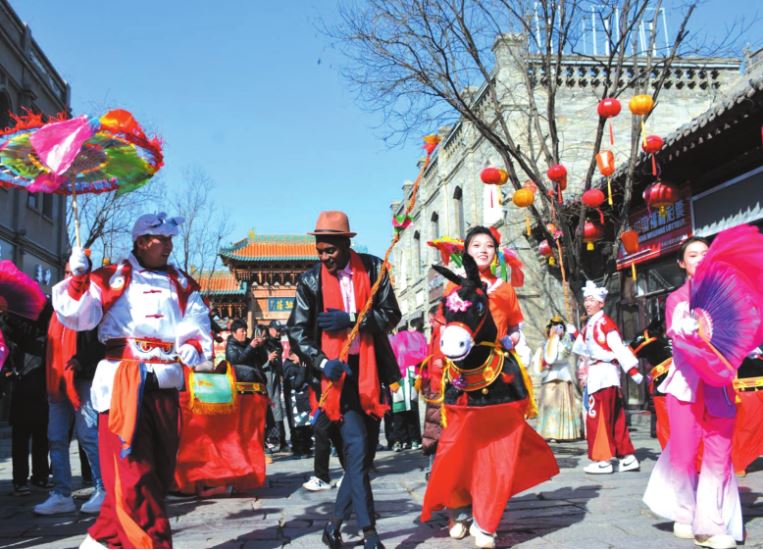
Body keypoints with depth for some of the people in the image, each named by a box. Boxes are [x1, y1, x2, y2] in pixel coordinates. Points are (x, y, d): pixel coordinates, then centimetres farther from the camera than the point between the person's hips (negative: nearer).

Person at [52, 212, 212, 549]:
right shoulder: (110, 278, 7)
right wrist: (79, 277, -14)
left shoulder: (182, 285, 18)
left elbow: (197, 328, 11)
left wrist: (194, 347, -10)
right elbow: (77, 317, -1)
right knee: (132, 473, -12)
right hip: (122, 383, -5)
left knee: (157, 470, 9)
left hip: (165, 385, 5)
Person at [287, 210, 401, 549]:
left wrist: (350, 320, -15)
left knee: (366, 451, 7)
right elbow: (297, 331, 0)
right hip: (338, 372, -2)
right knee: (356, 448, -11)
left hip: (371, 369, 3)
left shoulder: (372, 268, 0)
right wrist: (322, 362, -16)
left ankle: (336, 523, 22)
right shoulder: (311, 280, -1)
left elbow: (391, 315, -2)